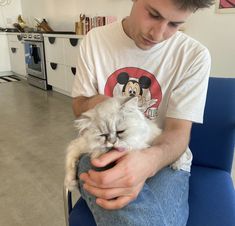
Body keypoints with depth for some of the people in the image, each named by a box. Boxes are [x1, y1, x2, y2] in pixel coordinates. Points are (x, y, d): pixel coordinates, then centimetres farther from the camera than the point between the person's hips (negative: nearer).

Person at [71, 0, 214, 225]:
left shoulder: (195, 55, -8)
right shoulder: (94, 40, -2)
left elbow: (179, 131, -11)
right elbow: (78, 105, 6)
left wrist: (149, 160, -34)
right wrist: (93, 104, -20)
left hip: (164, 158, 1)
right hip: (101, 151, 0)